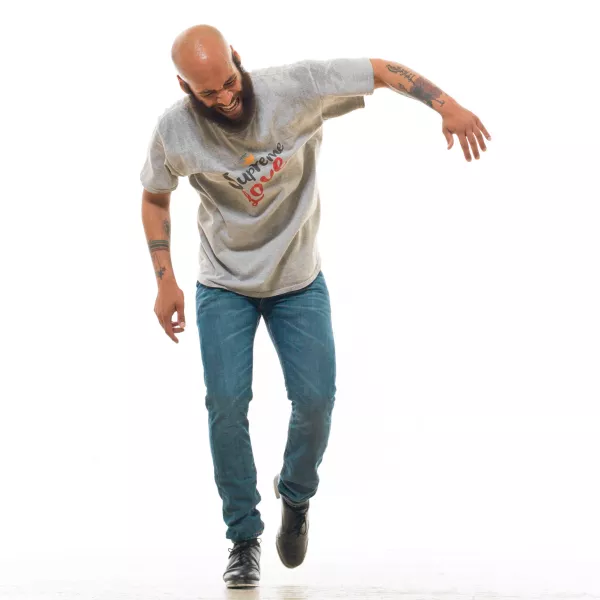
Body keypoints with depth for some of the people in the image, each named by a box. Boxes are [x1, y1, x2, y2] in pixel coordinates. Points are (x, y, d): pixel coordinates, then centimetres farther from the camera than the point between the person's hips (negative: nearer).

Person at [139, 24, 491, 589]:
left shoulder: (295, 87, -21)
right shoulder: (174, 131, -16)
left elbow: (382, 70, -15)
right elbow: (154, 197, 2)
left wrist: (446, 105, -31)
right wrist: (165, 281, -4)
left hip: (299, 281, 0)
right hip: (224, 285, 0)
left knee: (316, 398, -5)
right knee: (227, 402, -11)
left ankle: (296, 495, 26)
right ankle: (244, 538, 5)